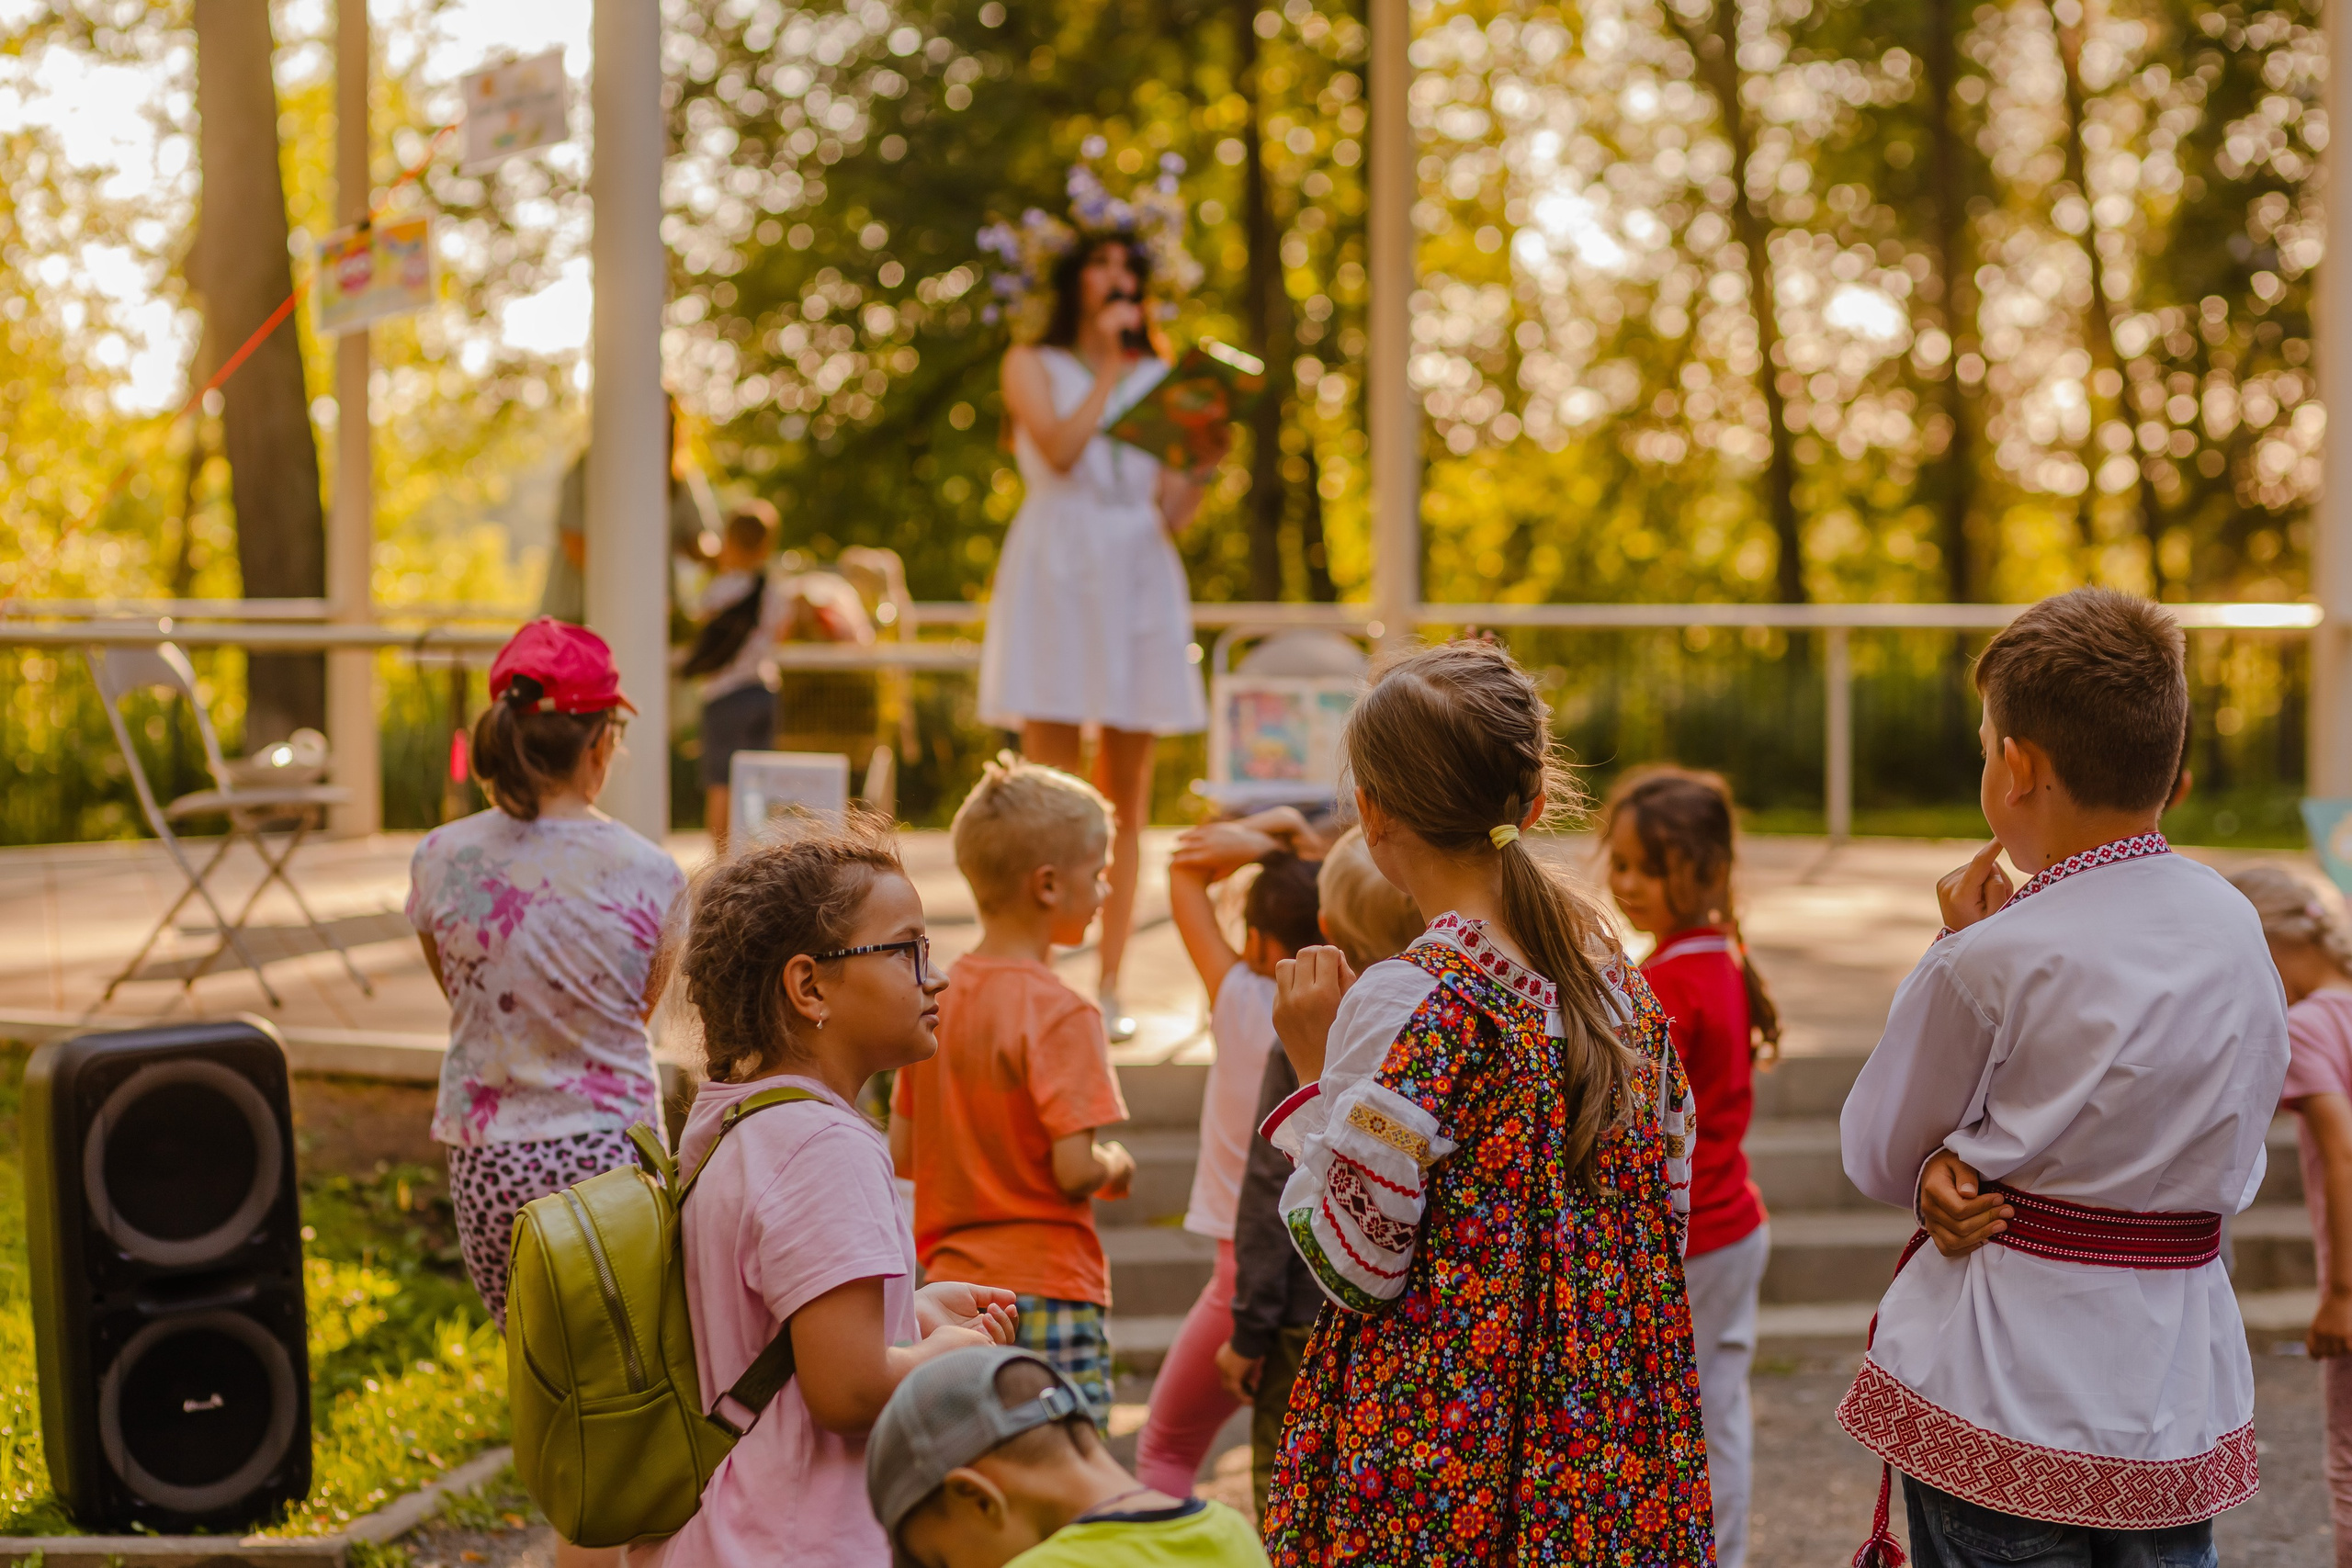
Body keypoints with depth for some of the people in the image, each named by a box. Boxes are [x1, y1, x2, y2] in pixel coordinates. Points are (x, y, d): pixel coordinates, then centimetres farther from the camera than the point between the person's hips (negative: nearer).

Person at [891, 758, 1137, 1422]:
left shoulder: (938, 1000, 8)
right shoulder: (1059, 1013, -14)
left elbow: (902, 1155, 11)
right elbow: (1075, 1170, -20)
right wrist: (1116, 1167, 0)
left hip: (954, 1284, 8)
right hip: (1047, 1289, -8)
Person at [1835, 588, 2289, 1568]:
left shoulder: (1991, 960, -18)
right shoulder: (2237, 928, 1)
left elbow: (1876, 1158, -2)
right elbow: (2234, 1169, 9)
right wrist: (1976, 1166, -3)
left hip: (2002, 1393, -5)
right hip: (2180, 1396, 5)